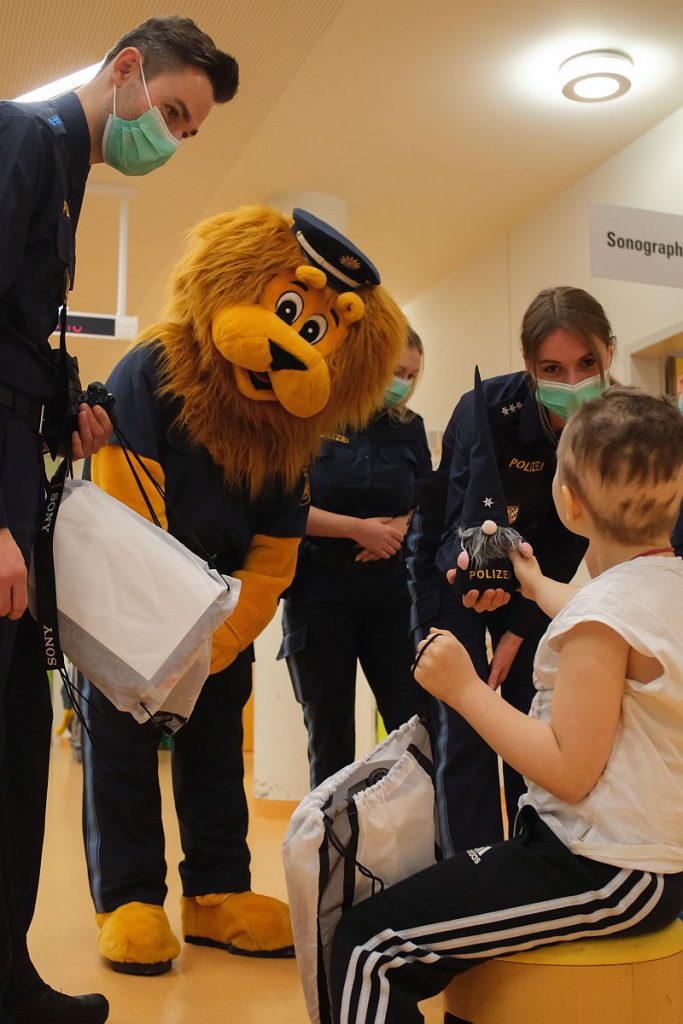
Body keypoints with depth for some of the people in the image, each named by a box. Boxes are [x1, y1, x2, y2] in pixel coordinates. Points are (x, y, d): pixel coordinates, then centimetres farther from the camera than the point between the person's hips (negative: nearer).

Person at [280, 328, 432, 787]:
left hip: (392, 591, 3)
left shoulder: (409, 429, 9)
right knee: (331, 736, 6)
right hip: (320, 590, -3)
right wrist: (357, 528, -15)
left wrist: (401, 527, -9)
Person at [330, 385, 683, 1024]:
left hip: (605, 875, -10)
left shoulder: (603, 616, -24)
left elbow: (569, 772, -25)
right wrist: (537, 585, 44)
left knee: (368, 948, -12)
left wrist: (464, 689, -19)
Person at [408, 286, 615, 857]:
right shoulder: (488, 408, -28)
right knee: (465, 736, -6)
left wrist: (519, 630, -12)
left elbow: (571, 543, -11)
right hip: (454, 572, -3)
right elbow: (468, 505, -34)